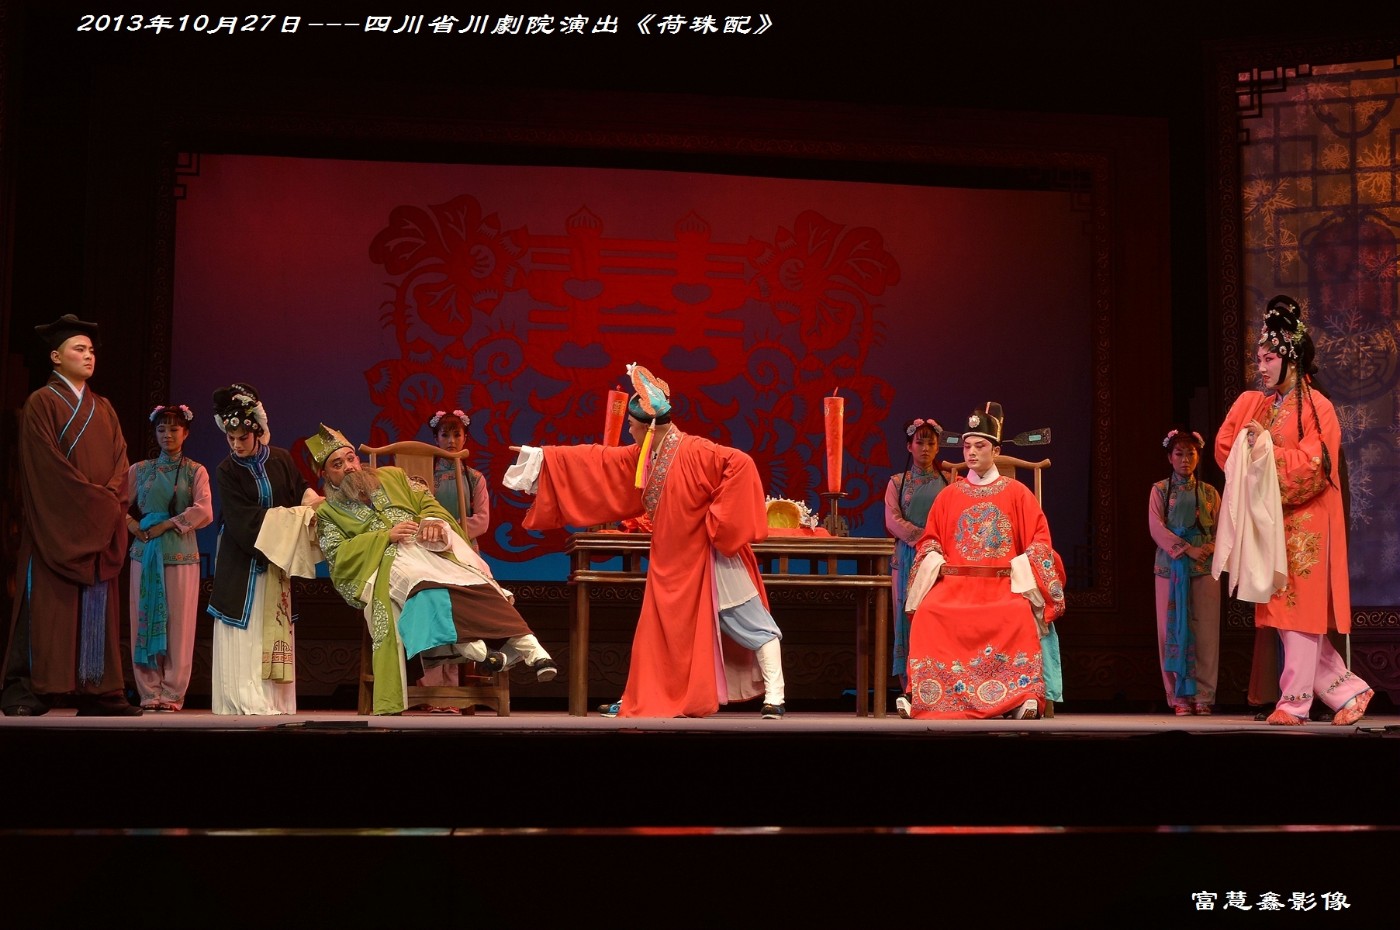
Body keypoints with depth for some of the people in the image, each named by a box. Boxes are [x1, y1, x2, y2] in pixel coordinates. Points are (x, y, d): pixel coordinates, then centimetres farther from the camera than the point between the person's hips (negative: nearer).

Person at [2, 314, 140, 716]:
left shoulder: (103, 409, 18)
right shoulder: (41, 403, 0)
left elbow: (120, 461, 10)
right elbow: (47, 463, -11)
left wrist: (112, 497, -8)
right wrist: (89, 499, -15)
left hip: (100, 527, 6)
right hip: (55, 524, -6)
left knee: (98, 607, 3)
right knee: (47, 604, -8)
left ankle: (99, 693, 3)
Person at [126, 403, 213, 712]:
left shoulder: (195, 471, 6)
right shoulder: (140, 470, 12)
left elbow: (204, 512, -8)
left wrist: (165, 525, -11)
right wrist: (132, 526, -5)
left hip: (181, 554, -2)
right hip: (145, 553, 2)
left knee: (178, 625, -4)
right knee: (145, 622, -1)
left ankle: (172, 695, 0)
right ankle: (149, 694, 2)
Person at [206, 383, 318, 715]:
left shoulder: (281, 459, 0)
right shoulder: (226, 471, -8)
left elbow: (301, 488, 16)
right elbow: (246, 521, -15)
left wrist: (310, 497, -7)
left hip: (275, 561, 3)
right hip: (242, 561, -3)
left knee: (274, 627, 2)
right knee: (245, 632, -6)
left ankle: (273, 697, 3)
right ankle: (246, 699, -6)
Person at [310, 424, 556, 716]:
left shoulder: (391, 477, 24)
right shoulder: (328, 513, 16)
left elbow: (428, 502, 18)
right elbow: (337, 556, 1)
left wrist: (433, 521, -7)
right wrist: (386, 536, -10)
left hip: (430, 548, 2)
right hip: (388, 563, -2)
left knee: (477, 584, -27)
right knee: (426, 590, -38)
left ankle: (530, 648, -42)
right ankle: (475, 649, -53)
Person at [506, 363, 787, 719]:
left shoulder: (695, 452, -19)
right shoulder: (639, 458, 7)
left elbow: (741, 464, -28)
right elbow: (596, 460, 14)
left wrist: (719, 520, -26)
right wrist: (542, 458, 13)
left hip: (709, 558, -8)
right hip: (672, 562, 9)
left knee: (749, 621, -5)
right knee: (662, 631, 14)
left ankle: (774, 697, -5)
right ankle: (641, 699, 22)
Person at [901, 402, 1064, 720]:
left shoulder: (1017, 493, 10)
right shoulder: (949, 496, 16)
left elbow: (1039, 540, 6)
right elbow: (930, 539, 20)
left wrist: (1020, 568, -12)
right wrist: (934, 560, -3)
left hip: (1003, 584, -2)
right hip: (954, 582, 2)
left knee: (1019, 614, -36)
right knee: (929, 612, -31)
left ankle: (1021, 695, -34)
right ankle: (924, 693, -30)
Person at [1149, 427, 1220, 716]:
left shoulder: (1209, 492, 14)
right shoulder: (1160, 490, 8)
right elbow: (1157, 527, -4)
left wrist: (1208, 548, -12)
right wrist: (1186, 549, -16)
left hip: (1205, 567, 1)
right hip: (1171, 567, -1)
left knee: (1205, 632, -3)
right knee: (1174, 630, -4)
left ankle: (1203, 697, -2)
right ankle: (1179, 697, -1)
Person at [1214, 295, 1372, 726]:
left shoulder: (1315, 407, -7)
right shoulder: (1252, 403, 13)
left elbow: (1311, 463, -15)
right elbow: (1224, 448, 14)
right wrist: (1248, 450, -3)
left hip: (1304, 521, -7)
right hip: (1269, 519, 7)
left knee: (1299, 608, -5)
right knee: (1285, 610, 6)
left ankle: (1295, 702, 0)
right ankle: (1349, 690, 14)